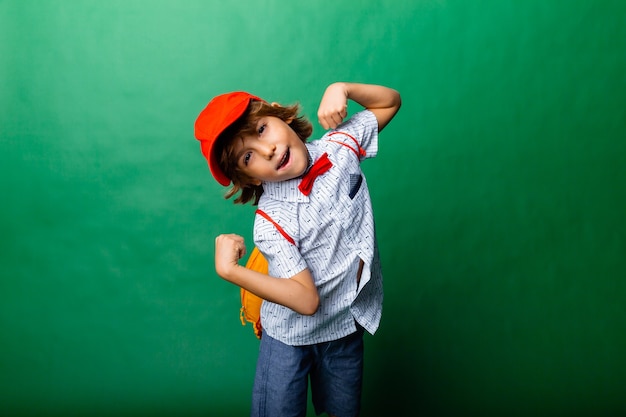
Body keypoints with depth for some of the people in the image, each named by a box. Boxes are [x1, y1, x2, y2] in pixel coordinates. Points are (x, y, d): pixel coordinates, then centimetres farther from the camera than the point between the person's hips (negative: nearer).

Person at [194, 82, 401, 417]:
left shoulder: (341, 145, -11)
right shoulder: (271, 223, -25)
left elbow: (390, 101, 2)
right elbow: (306, 300, -27)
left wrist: (340, 89, -16)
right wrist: (228, 270, -37)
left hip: (347, 327, 4)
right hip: (290, 336, -4)